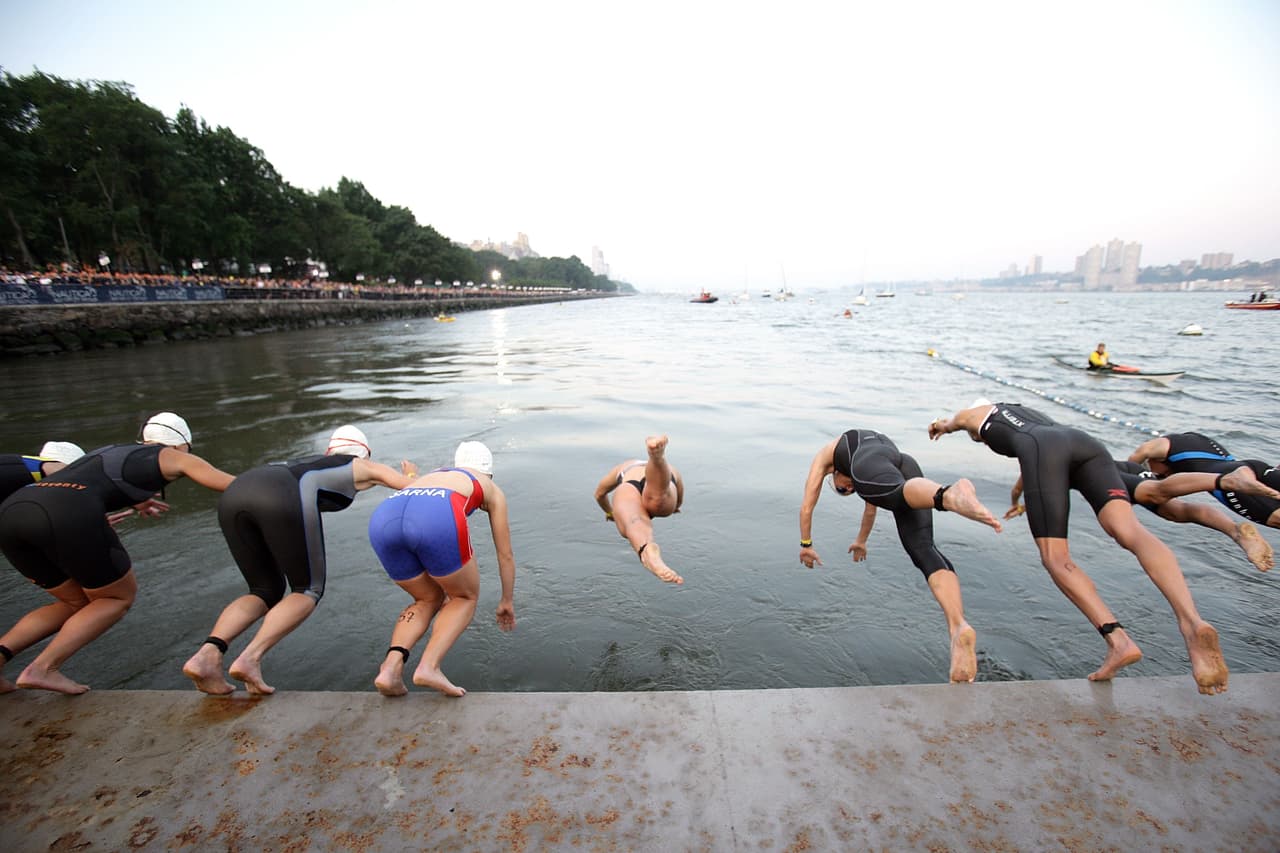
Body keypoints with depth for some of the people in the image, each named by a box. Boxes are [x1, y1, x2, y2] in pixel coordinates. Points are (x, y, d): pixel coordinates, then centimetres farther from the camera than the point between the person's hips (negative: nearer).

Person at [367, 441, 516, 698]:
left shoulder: (431, 476, 44)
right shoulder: (493, 491, 33)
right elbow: (505, 555, 37)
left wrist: (442, 592, 65)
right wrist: (507, 600, 51)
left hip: (384, 519, 5)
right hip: (435, 522, -5)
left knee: (429, 600, 29)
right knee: (466, 597, 23)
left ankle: (391, 666, 8)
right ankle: (429, 667, 2)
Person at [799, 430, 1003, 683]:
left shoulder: (825, 453, 39)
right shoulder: (876, 446, 51)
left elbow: (806, 506, 38)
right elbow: (870, 509, 65)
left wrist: (805, 545, 49)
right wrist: (861, 541, 80)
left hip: (869, 468, -4)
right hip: (907, 467, 4)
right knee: (923, 550, -12)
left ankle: (949, 495, -70)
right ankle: (958, 628, -37)